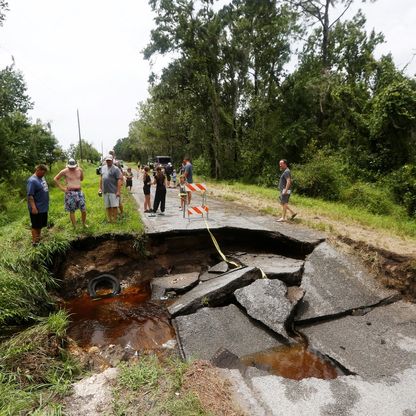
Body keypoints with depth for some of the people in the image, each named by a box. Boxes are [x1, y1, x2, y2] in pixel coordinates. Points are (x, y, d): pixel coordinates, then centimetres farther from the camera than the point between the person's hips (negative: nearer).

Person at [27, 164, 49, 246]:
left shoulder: (41, 178, 8)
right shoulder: (32, 180, -20)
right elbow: (30, 195, -23)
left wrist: (46, 204, 21)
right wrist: (33, 207, -26)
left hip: (43, 207, 9)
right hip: (37, 208, -9)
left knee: (40, 225, 20)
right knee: (35, 226, 4)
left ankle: (38, 239, 34)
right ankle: (34, 242, 15)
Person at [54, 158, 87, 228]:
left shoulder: (79, 170, 3)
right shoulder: (64, 171, -5)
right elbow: (55, 179, 5)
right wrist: (61, 188, -1)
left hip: (79, 192, 3)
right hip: (70, 193, -2)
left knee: (84, 210, 2)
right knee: (72, 211, 4)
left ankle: (84, 224, 24)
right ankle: (75, 227, 13)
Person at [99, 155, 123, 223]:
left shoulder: (116, 169, -7)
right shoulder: (103, 168, 13)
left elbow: (119, 180, -13)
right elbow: (101, 178, 20)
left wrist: (118, 191, -19)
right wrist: (100, 188, 15)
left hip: (113, 191, -6)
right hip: (105, 191, 6)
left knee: (114, 206, -3)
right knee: (107, 206, 12)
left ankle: (114, 220, 7)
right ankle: (109, 219, 22)